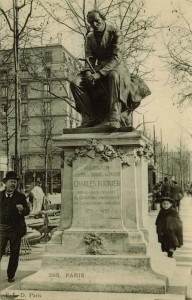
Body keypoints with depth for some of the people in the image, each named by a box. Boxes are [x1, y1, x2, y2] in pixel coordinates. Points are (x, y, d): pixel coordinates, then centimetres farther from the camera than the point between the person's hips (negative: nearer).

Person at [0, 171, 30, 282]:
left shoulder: (20, 196, 3)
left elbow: (27, 211, -2)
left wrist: (22, 209, -23)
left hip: (15, 229, 0)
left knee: (14, 254, 8)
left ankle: (11, 275, 21)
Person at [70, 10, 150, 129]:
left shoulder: (115, 33, -6)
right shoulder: (90, 37, 12)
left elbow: (116, 58, -17)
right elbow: (89, 58, 7)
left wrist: (99, 73, -30)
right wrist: (88, 73, -17)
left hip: (116, 66, -5)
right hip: (98, 67, 6)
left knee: (114, 76, -43)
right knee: (75, 83, -18)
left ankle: (114, 118, -47)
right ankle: (89, 118, -20)